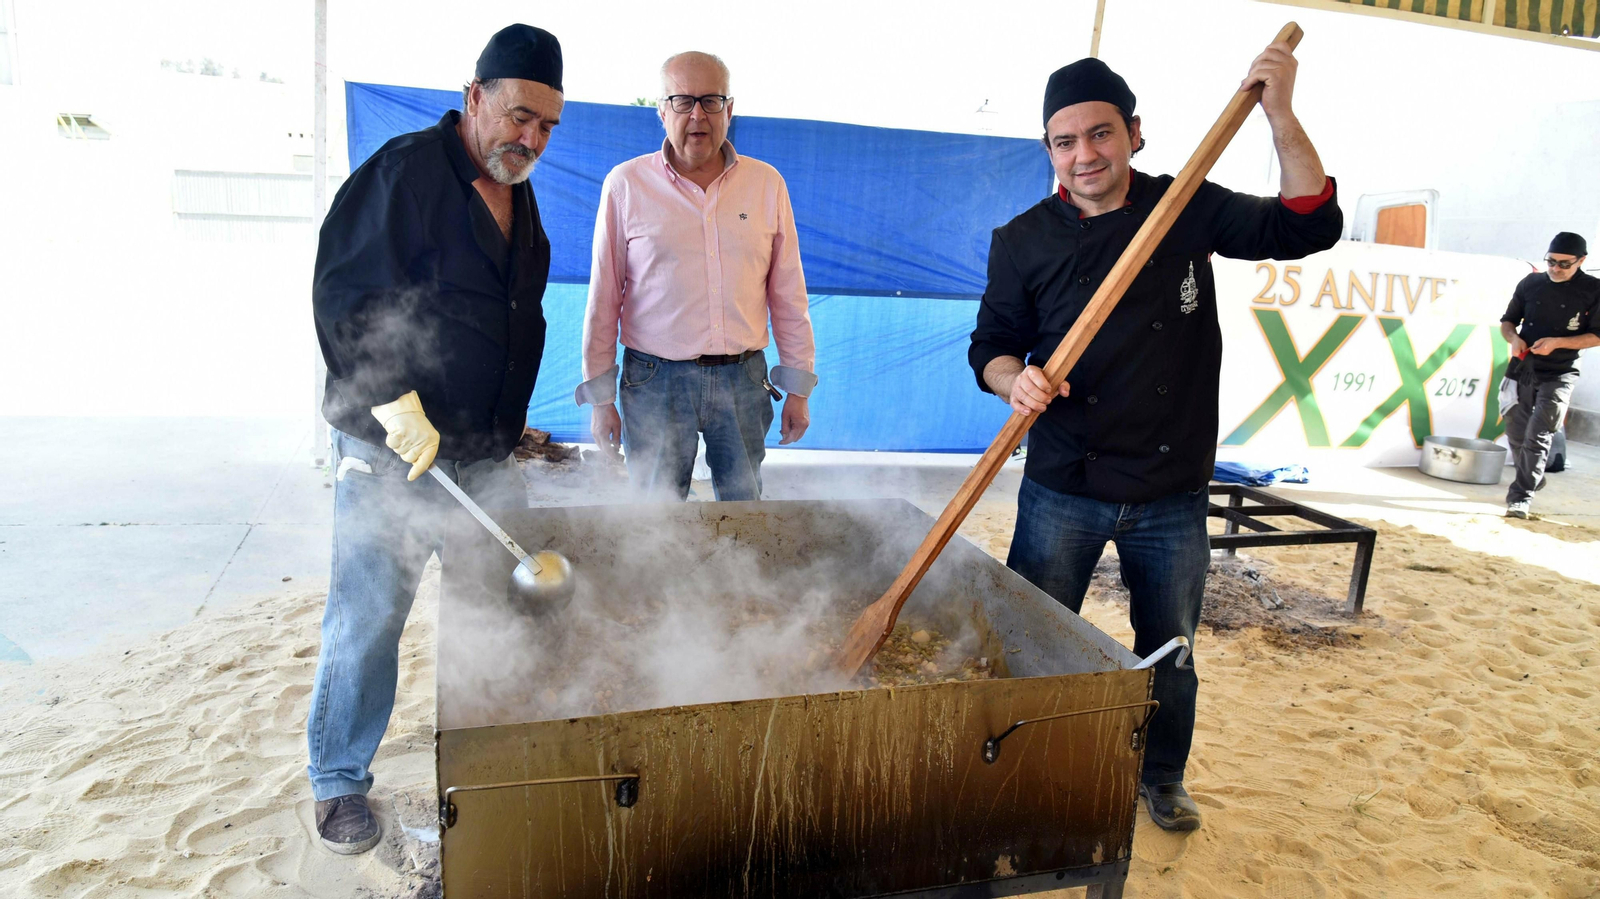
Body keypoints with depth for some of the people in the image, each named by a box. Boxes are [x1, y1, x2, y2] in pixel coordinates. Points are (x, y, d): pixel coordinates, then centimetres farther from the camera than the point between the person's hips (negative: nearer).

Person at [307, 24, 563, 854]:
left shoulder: (518, 198, 14)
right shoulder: (404, 171, -10)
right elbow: (345, 296, -16)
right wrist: (394, 403, -22)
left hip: (484, 454, 7)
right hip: (391, 455, -7)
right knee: (368, 617, 2)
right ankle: (340, 782, 20)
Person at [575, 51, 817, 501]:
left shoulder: (766, 184, 5)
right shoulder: (626, 184, 0)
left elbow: (788, 294, 8)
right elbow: (603, 298, 3)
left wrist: (798, 387, 7)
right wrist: (600, 395, 2)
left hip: (744, 379, 2)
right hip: (656, 381, -1)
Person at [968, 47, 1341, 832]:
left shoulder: (1189, 208, 1)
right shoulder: (1023, 240, -2)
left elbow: (1307, 227, -3)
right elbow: (990, 345, 1)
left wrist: (1280, 114, -13)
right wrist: (1014, 379, -22)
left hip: (1172, 491, 2)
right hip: (1063, 490, -1)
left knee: (1170, 651, 17)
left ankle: (1162, 778, 41)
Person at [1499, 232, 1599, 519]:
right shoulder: (1531, 283, 4)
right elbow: (1507, 321, 13)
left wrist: (1556, 342, -19)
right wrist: (1514, 338, -9)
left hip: (1558, 375, -4)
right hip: (1523, 369, 4)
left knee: (1537, 437, -12)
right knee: (1516, 431, 13)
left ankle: (1521, 497, -9)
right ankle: (1533, 478, 37)